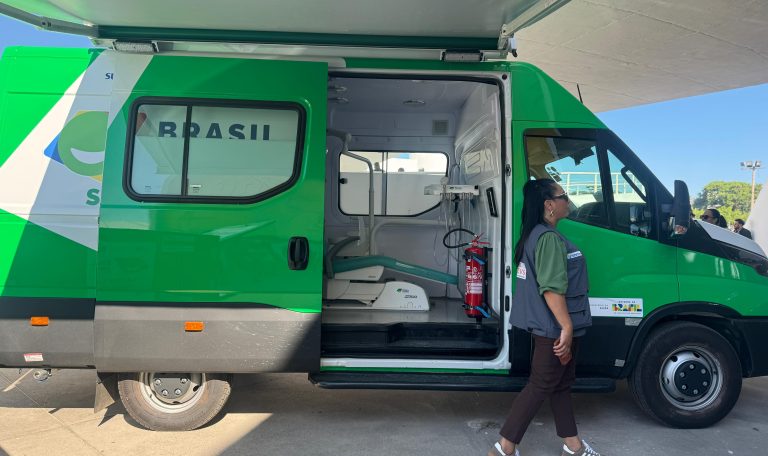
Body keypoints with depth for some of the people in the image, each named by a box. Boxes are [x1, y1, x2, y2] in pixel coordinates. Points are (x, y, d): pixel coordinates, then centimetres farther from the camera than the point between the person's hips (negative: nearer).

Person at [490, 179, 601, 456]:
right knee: (541, 387, 0)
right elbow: (552, 289, -27)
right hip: (555, 328, -10)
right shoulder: (549, 238, -21)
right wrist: (567, 327, -23)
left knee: (561, 384, 19)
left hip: (551, 327, 10)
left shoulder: (537, 234, 12)